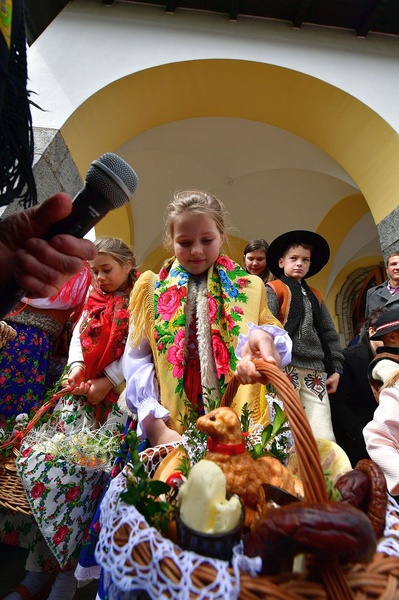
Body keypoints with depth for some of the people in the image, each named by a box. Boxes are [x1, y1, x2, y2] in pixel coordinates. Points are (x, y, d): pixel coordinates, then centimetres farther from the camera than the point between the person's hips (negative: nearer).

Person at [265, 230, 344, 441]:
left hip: (315, 372, 6)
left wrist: (336, 369, 13)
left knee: (325, 438, 3)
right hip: (285, 368, -5)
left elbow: (330, 334, 20)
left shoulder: (315, 296, 21)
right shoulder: (274, 289, 2)